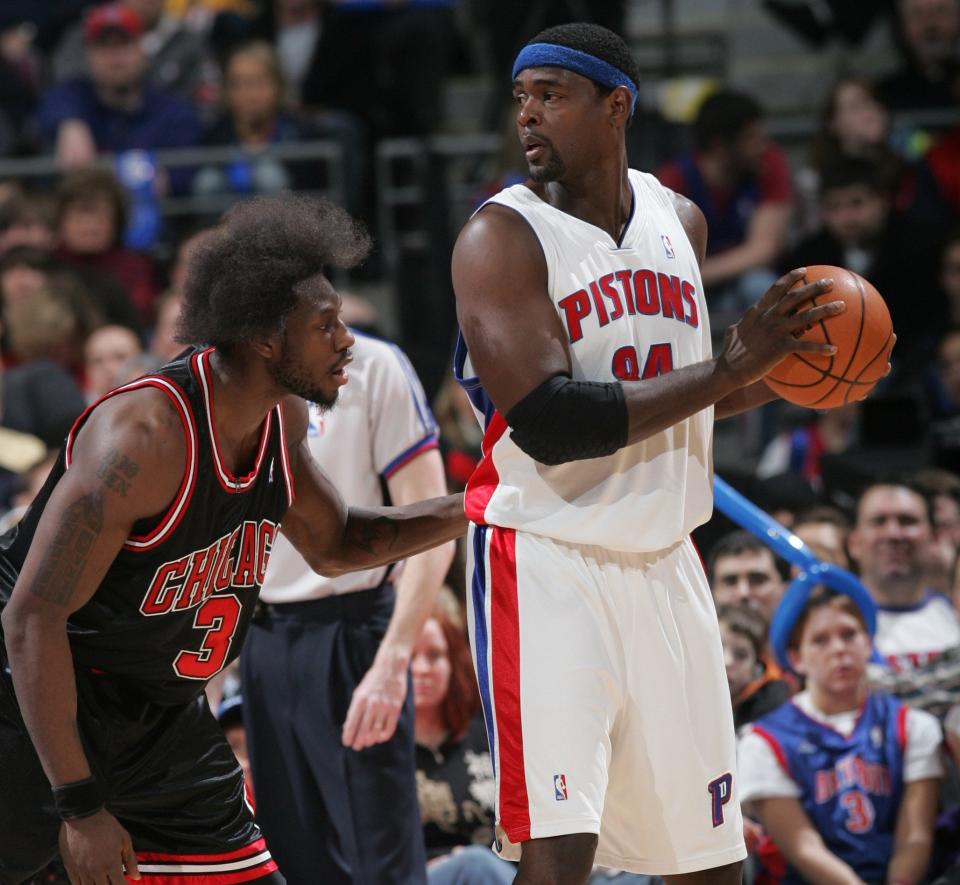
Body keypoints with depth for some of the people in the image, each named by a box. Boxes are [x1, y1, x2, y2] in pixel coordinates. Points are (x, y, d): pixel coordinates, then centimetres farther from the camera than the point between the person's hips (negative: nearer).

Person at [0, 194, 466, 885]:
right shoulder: (145, 435, -28)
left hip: (162, 717, 8)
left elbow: (335, 545, 18)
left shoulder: (283, 420, -3)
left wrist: (472, 511, 1)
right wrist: (78, 805, -28)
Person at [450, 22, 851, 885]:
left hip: (665, 565, 6)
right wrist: (728, 369, -23)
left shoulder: (681, 221, 9)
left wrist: (785, 377, 4)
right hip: (547, 563, -6)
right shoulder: (501, 237, -11)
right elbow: (547, 424, -23)